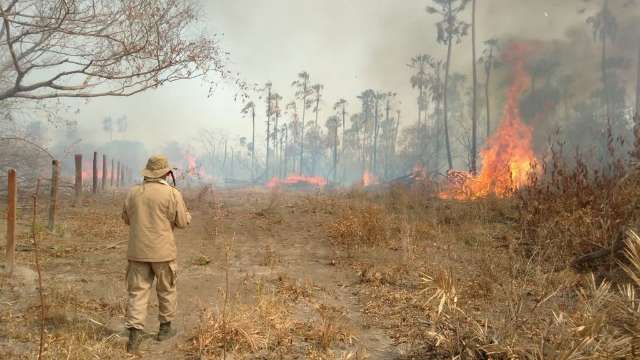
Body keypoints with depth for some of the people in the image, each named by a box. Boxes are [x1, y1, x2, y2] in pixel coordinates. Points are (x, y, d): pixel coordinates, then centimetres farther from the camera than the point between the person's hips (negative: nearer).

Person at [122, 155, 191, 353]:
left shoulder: (133, 192, 2)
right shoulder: (172, 193, -11)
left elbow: (126, 219, 15)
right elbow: (182, 222, -5)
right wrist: (187, 214, 17)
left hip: (138, 251, 3)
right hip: (162, 251, -3)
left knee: (137, 291, 6)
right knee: (166, 290, 15)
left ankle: (135, 333, -3)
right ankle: (165, 328, 26)